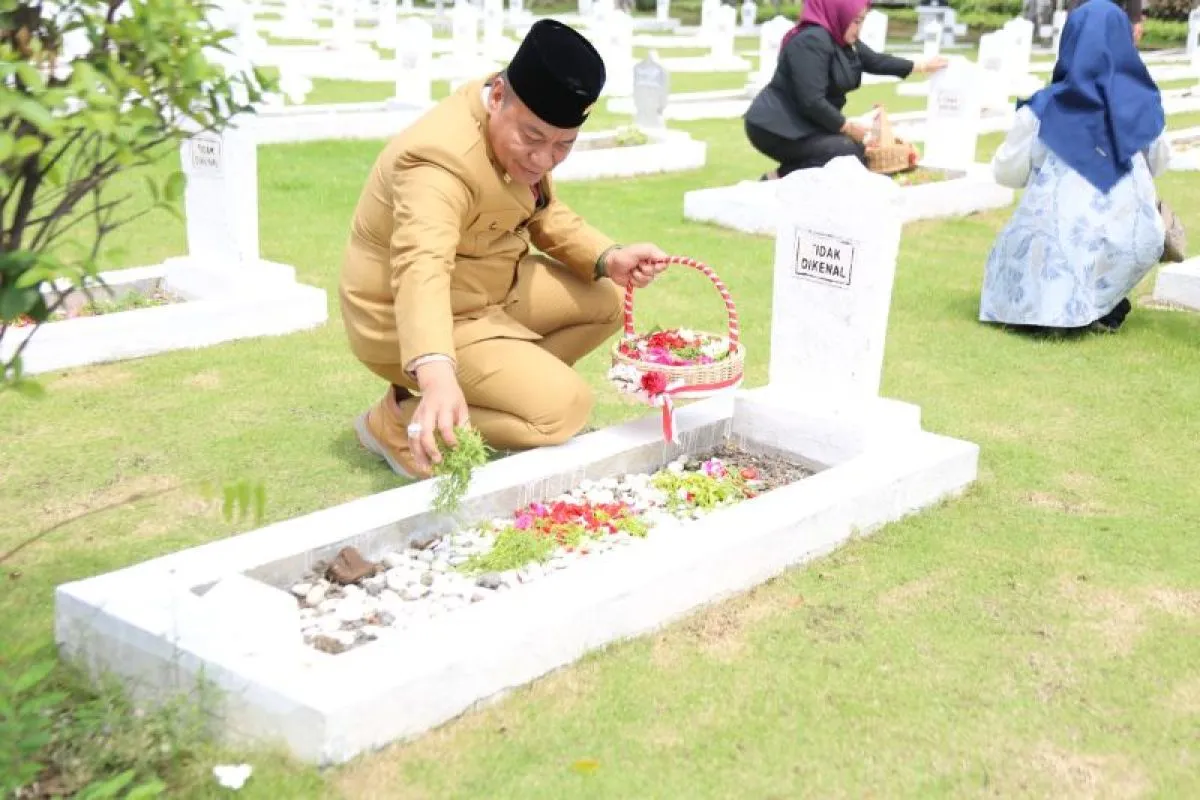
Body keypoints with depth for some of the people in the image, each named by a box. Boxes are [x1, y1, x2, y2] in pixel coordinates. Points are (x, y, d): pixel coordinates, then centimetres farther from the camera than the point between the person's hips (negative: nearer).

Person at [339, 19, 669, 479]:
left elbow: (543, 214, 10)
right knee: (563, 407, -19)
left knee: (607, 300, 2)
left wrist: (608, 260, -9)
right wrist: (437, 376, -67)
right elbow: (422, 269, -50)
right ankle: (398, 420, -5)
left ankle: (498, 386, 6)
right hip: (415, 323, -9)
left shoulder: (518, 126, -5)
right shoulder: (443, 158, -33)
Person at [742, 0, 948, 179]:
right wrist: (849, 128, -16)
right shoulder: (812, 40, -21)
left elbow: (874, 61, 25)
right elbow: (812, 101, -26)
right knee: (848, 152, -21)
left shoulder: (843, 39, 8)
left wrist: (922, 66, 29)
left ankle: (788, 174, 4)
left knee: (860, 150, 11)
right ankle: (780, 177, -16)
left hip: (805, 124, 11)